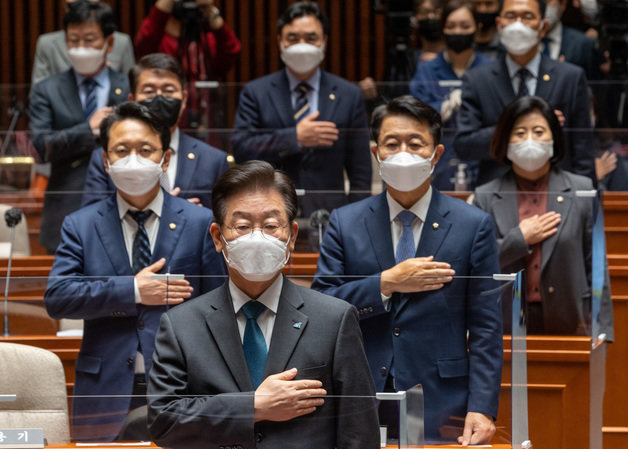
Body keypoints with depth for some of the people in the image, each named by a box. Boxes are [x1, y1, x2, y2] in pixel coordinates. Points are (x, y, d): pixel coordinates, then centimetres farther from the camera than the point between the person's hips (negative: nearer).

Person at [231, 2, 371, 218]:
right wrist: (294, 138, -14)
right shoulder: (255, 93, 7)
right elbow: (241, 149, -5)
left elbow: (360, 170, 9)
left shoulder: (349, 95, 9)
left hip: (328, 214, 1)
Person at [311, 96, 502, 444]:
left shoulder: (474, 226, 3)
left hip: (441, 411, -1)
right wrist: (386, 284, -12)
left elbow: (485, 327, -1)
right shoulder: (344, 224, 7)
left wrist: (481, 408, -10)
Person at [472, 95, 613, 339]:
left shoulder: (581, 191, 7)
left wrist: (602, 332, 0)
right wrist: (519, 239, -7)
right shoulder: (486, 198, 7)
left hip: (569, 325, 0)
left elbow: (596, 266, 5)